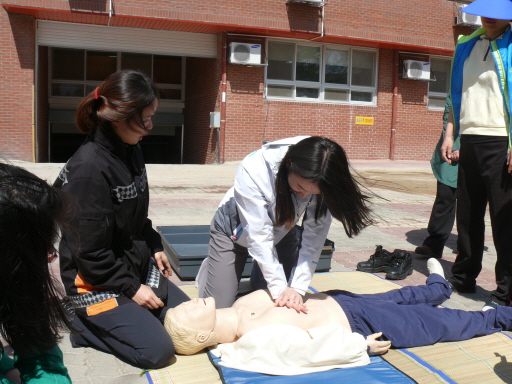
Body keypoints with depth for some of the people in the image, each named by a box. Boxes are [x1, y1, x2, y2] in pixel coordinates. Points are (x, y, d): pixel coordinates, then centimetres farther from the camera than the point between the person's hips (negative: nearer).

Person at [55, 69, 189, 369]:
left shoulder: (132, 152, -1)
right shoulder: (89, 168, -27)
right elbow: (91, 251, -23)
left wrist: (155, 248, 12)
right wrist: (131, 288, -15)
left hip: (136, 267, 9)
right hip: (95, 283, -8)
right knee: (157, 351, -12)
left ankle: (102, 318, 20)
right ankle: (81, 322, 7)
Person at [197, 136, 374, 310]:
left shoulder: (324, 184, -28)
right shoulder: (252, 171, -38)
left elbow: (315, 236, -28)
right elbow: (259, 235, -34)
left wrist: (297, 288, -34)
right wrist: (279, 288, -35)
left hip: (280, 232, 3)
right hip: (236, 230, -3)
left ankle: (258, 273, 29)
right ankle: (208, 268, 26)